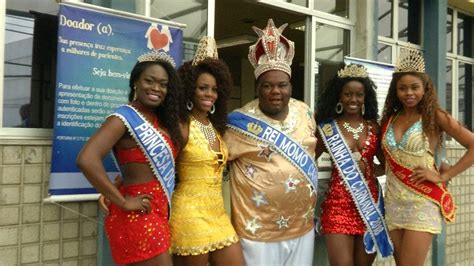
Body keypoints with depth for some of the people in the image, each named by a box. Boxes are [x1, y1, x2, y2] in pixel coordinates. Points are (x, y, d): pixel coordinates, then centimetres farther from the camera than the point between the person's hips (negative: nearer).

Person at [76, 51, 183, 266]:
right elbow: (86, 160, -25)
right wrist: (123, 202, -21)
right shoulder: (124, 117, -12)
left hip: (159, 213, 8)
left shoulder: (161, 120, 12)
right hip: (138, 216, -8)